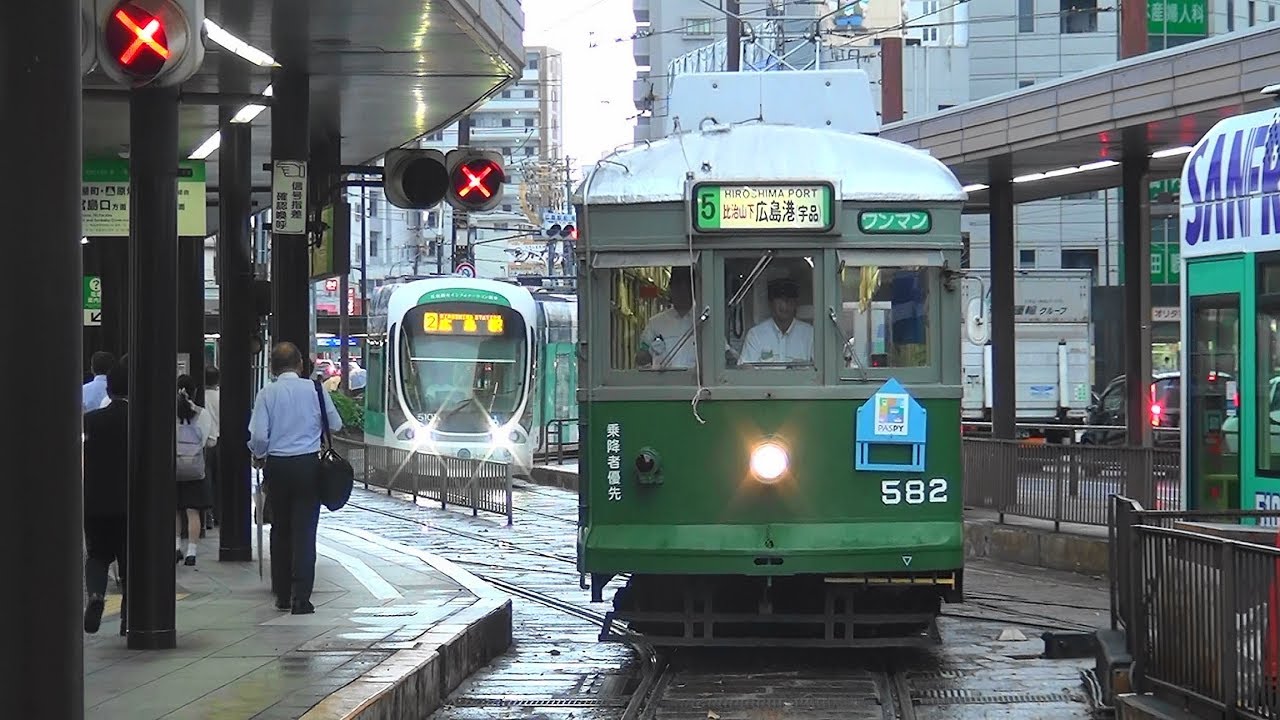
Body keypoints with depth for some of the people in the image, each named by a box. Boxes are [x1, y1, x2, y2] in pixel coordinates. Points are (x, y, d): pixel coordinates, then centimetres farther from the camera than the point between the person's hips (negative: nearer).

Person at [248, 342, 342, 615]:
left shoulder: (267, 393, -5)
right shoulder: (314, 389, -3)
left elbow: (258, 435, -10)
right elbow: (336, 424, 4)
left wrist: (259, 457, 9)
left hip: (277, 466, 1)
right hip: (309, 464, -1)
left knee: (280, 529, 14)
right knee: (304, 531, -1)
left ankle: (282, 595, 19)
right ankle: (301, 598, -9)